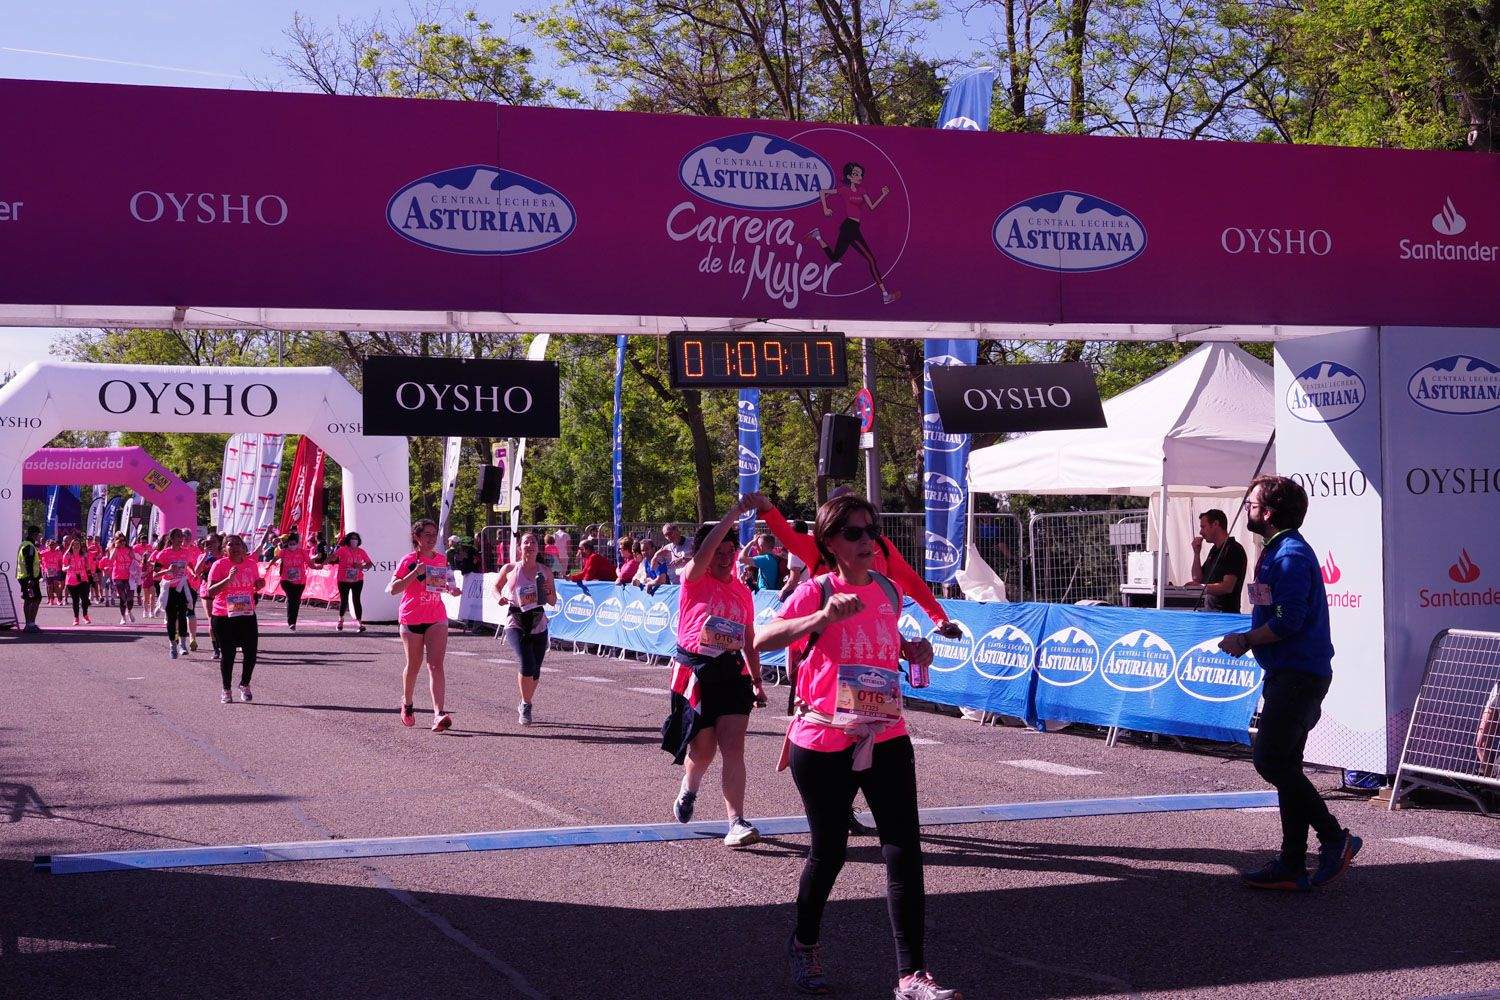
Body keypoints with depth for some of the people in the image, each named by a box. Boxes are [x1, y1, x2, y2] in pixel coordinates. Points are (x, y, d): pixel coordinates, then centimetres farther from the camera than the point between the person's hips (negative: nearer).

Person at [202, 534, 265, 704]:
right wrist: (228, 579, -26)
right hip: (223, 618, -3)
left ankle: (245, 685, 24)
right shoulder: (219, 565, -8)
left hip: (247, 615, 3)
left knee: (251, 652, 0)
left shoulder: (251, 564, 6)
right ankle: (226, 690, 19)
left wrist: (260, 585, -3)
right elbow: (210, 592, -14)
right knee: (227, 654, 3)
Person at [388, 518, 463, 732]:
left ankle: (439, 714, -21)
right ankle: (407, 704, 38)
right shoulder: (409, 560, -6)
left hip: (437, 618, 2)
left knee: (436, 664, -12)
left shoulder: (441, 560, 8)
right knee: (414, 665, 11)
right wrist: (415, 573, -24)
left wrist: (451, 590, 2)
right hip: (412, 618, -2)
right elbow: (392, 589, -13)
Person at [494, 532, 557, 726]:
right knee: (526, 664, -21)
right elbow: (496, 587, 18)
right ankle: (525, 706, -2)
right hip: (515, 623, -3)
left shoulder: (545, 572, 6)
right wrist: (500, 597, -3)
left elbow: (553, 602, 11)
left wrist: (548, 592, -10)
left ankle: (525, 706, 32)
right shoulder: (509, 569, 2)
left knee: (535, 671, 7)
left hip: (538, 624, 3)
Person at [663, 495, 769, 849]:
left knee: (733, 748, -9)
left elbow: (749, 642, 17)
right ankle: (689, 790, 41)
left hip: (731, 673, 3)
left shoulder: (742, 592, 11)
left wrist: (757, 682, 14)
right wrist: (735, 512, -27)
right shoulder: (694, 580, -3)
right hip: (695, 673, -3)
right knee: (703, 749, 7)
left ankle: (736, 822, -11)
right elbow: (704, 551, -24)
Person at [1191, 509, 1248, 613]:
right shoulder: (1214, 550, 19)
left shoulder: (1234, 550, -11)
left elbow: (1227, 587, -19)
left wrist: (1203, 588, -20)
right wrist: (1196, 553, 10)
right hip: (1209, 611, 8)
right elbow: (1197, 579, 19)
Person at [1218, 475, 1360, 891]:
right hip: (1288, 674, 11)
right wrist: (1246, 638, 7)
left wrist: (1246, 640, -9)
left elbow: (1288, 622, -22)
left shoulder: (1291, 556, -15)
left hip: (1299, 676, -11)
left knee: (1272, 761, -13)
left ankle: (1335, 838, -3)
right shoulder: (1275, 552, 18)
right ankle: (1292, 865, 13)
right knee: (1284, 766, 10)